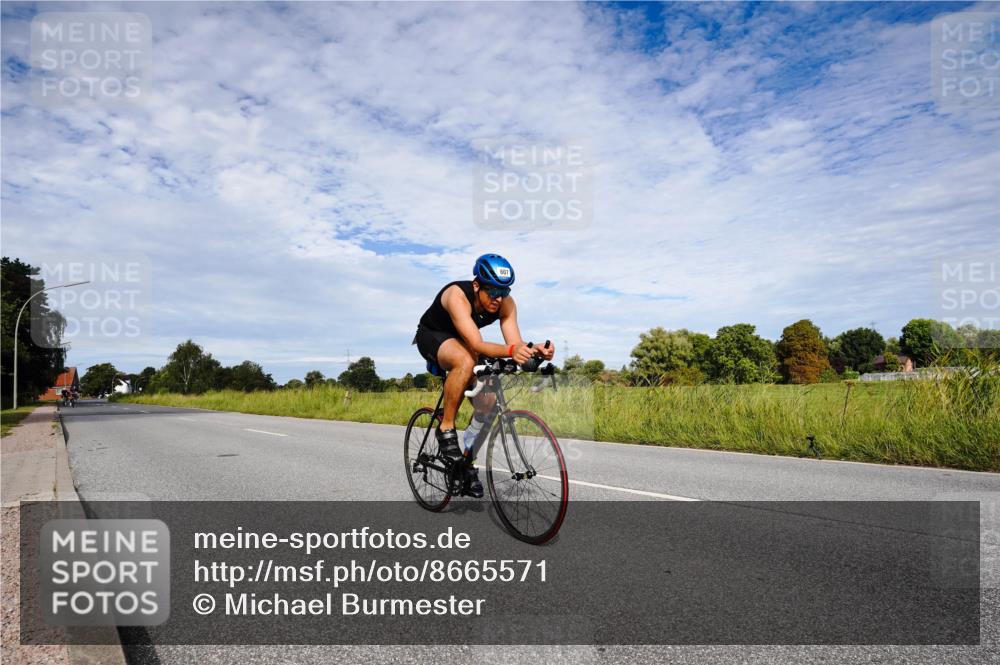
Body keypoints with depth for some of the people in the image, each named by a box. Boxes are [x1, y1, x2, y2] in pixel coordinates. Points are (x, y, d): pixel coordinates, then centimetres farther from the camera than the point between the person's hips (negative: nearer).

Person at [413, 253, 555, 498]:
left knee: (487, 400, -13)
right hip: (432, 336, -5)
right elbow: (477, 344, -47)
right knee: (466, 361, -39)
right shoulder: (457, 295, -36)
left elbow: (516, 343, -30)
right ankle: (446, 429, -21)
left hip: (462, 343, 5)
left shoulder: (506, 303, -21)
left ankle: (467, 462, 6)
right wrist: (510, 351, -64)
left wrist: (534, 351, -52)